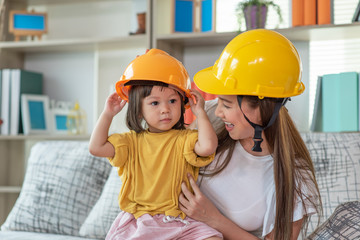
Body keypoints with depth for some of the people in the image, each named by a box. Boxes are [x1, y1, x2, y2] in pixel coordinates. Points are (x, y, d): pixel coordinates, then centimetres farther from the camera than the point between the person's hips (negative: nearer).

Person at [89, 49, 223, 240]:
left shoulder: (184, 139, 2)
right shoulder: (132, 141, 9)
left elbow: (208, 147, -18)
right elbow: (96, 147, 1)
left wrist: (200, 113, -7)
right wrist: (108, 114, 5)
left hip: (177, 221, -1)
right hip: (135, 222, 1)